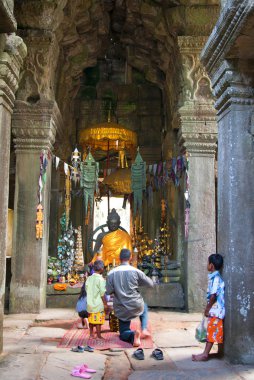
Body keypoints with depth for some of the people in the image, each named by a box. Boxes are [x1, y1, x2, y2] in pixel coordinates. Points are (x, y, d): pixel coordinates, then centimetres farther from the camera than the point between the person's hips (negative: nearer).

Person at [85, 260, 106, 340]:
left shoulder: (89, 278, 3)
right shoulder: (100, 279, -15)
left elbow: (86, 290, 9)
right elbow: (102, 294, -15)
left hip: (90, 303, 6)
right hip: (98, 304, -6)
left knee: (91, 320, 15)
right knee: (98, 321, 1)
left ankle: (91, 334, 22)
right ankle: (99, 336, 6)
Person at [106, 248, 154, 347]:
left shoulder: (111, 273, -9)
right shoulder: (136, 271, -11)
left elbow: (108, 291, -8)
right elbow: (150, 284, -3)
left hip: (121, 310, 0)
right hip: (136, 306, 0)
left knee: (123, 334, 17)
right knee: (144, 307, 37)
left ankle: (133, 335, -17)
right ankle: (144, 329, 17)